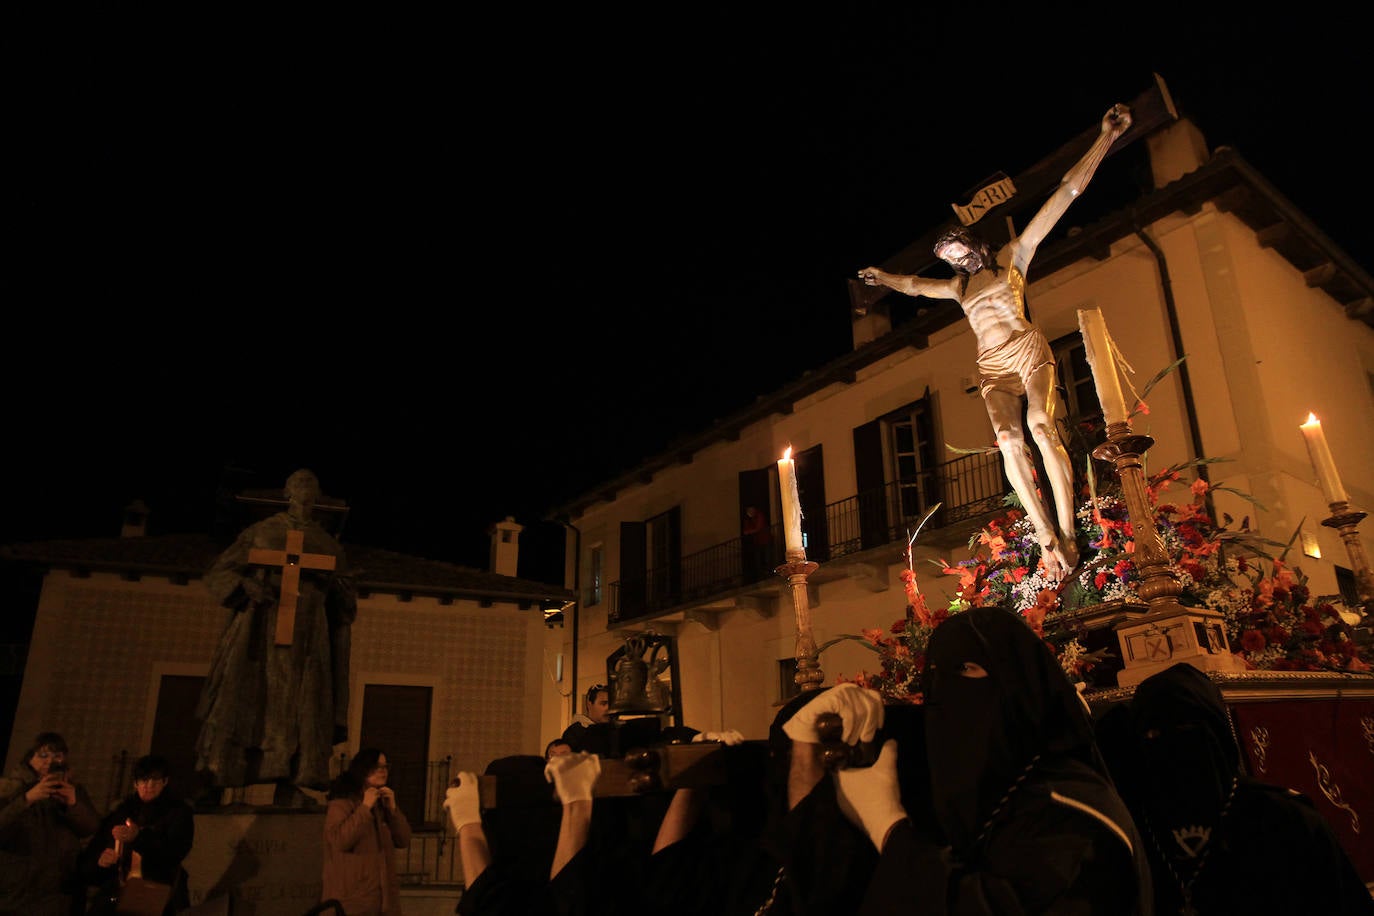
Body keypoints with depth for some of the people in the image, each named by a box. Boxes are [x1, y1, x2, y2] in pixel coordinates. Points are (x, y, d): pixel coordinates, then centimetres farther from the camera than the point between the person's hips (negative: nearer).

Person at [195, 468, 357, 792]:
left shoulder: (328, 545, 17)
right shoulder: (260, 532, 13)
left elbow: (348, 603, 15)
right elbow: (219, 573, 11)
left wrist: (331, 580, -7)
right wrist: (246, 584, -10)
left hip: (305, 641, 1)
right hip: (260, 635, -1)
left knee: (300, 713, -7)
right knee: (244, 702, -10)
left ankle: (292, 784, -8)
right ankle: (219, 783, -7)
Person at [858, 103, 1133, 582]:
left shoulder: (1013, 255, 11)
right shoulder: (958, 286, 23)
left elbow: (1064, 194, 6)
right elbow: (915, 285, 43)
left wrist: (1105, 138, 3)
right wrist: (885, 278, 55)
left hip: (1028, 350, -3)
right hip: (993, 368, 3)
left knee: (1041, 425, -28)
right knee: (1008, 440, -22)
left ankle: (1067, 533, -32)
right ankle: (1046, 538, -27)